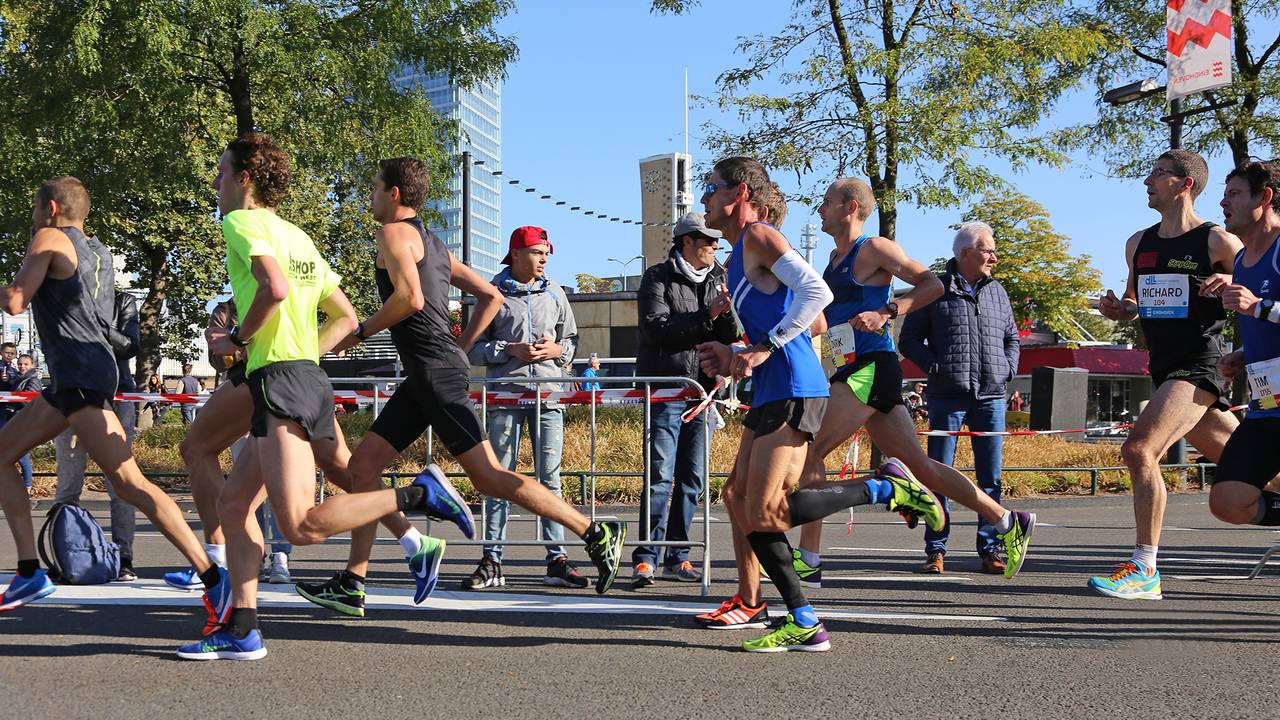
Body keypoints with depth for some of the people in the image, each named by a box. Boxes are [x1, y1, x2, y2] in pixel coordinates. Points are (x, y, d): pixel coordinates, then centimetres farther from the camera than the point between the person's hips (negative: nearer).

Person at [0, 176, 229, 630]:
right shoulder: (98, 252, 21)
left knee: (128, 482, -17)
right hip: (71, 379, 10)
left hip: (80, 377, -10)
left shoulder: (50, 238, -2)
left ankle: (213, 579, -23)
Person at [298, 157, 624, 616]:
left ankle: (596, 535, -7)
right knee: (363, 465, 7)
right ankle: (351, 586, 6)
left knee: (487, 476, -10)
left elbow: (410, 298, -20)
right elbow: (491, 297, 22)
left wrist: (359, 332, -7)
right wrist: (460, 348, 21)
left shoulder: (395, 233, -4)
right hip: (425, 375, 10)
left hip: (435, 370, -10)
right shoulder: (434, 245, 23)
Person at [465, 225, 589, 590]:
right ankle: (492, 562, 3)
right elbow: (474, 348, 4)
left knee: (550, 477, 4)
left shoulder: (554, 293, 13)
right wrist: (510, 351, -10)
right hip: (505, 394, -2)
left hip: (549, 395, 2)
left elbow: (571, 339, 19)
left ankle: (556, 560, 8)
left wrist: (557, 350, -2)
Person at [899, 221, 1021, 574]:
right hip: (947, 397, -3)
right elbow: (909, 340, 5)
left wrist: (1007, 369, 6)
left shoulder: (997, 291, 15)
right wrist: (935, 367, -7)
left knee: (990, 477, 4)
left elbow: (1012, 337, 23)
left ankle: (990, 550, 9)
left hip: (990, 398, 4)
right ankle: (935, 549, 4)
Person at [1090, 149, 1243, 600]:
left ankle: (1144, 570, -19)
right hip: (1164, 370, 7)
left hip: (1200, 365, -7)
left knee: (1139, 450, -22)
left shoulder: (1218, 242, -6)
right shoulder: (1138, 244, 13)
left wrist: (1232, 287, -22)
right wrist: (1118, 310, 4)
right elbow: (1135, 303, 26)